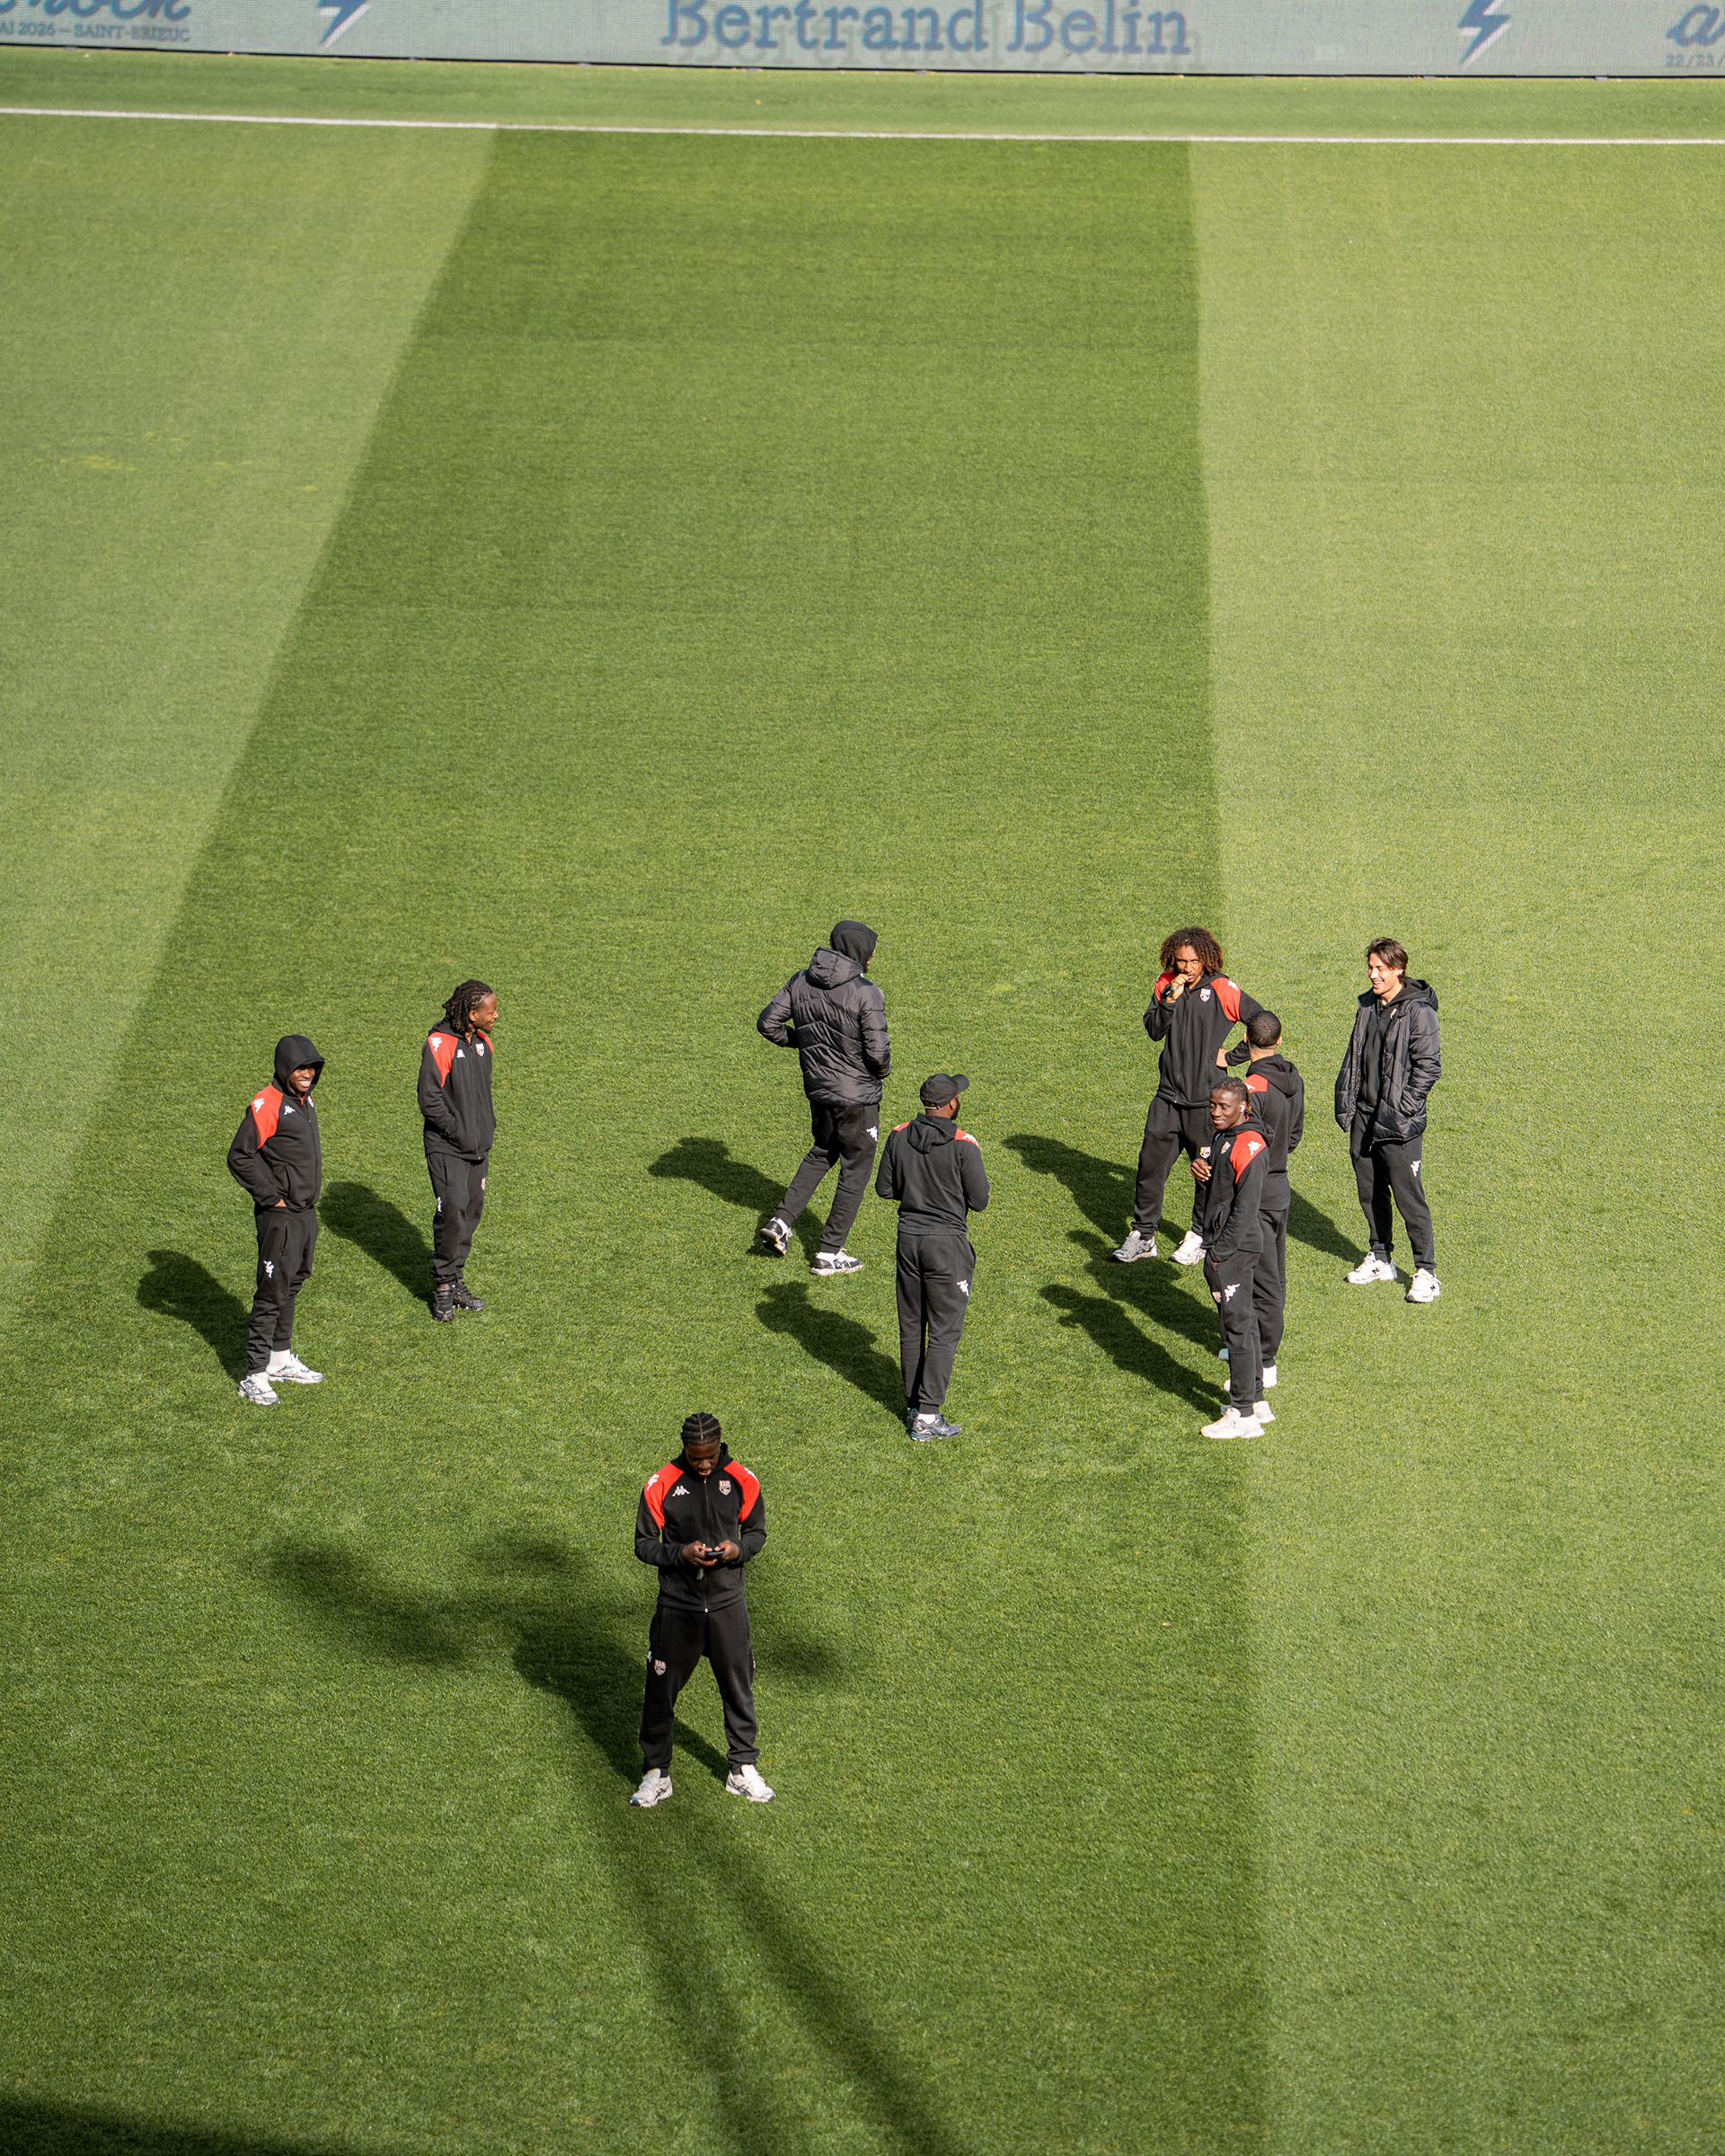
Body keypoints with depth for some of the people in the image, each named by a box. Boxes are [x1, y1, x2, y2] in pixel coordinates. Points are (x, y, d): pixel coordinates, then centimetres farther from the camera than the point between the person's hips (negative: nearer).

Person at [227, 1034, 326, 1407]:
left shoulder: (305, 1101, 12)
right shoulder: (267, 1105, -17)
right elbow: (240, 1156, -19)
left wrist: (310, 1194, 16)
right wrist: (271, 1197, -17)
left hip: (306, 1211, 9)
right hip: (280, 1216, -9)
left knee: (293, 1284, 17)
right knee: (273, 1290, -9)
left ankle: (281, 1360, 29)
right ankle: (255, 1376, -6)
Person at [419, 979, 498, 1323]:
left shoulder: (483, 1043, 9)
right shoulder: (439, 1045, -15)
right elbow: (429, 1099, -15)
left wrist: (488, 1128, 9)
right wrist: (458, 1133, -15)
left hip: (479, 1146, 7)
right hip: (447, 1149, -7)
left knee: (472, 1211, 8)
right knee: (452, 1213, -10)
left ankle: (456, 1279, 19)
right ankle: (443, 1287, 1)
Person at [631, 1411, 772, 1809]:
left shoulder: (741, 1480, -4)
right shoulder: (661, 1484, -10)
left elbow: (757, 1530, 8)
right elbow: (644, 1544, -4)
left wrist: (738, 1549, -14)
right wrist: (682, 1554, -21)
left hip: (727, 1603, 2)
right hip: (677, 1606, -2)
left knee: (738, 1686, 10)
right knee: (661, 1689, 4)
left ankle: (743, 1769, 25)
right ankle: (656, 1773, 17)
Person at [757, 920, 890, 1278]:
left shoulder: (801, 981, -3)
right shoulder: (866, 994, -21)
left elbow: (768, 1023, 0)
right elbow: (877, 1051, -23)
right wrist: (884, 1070, 0)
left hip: (817, 1090, 6)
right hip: (856, 1095, -6)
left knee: (822, 1152, 29)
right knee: (855, 1168, 9)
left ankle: (782, 1220, 18)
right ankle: (829, 1254, 12)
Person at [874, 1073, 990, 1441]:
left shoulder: (899, 1137, -2)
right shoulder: (963, 1145, -16)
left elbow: (885, 1189, 5)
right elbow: (980, 1201, -11)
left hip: (908, 1236, 5)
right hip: (946, 1243, -5)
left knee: (911, 1327, 16)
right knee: (944, 1331, 1)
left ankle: (912, 1406, 24)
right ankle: (927, 1415, -3)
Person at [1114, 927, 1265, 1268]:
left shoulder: (1223, 989, -10)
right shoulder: (1166, 984, 3)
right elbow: (1154, 1031, -1)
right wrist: (1170, 1000, -17)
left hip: (1206, 1098, -4)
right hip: (1169, 1095, 4)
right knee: (1151, 1163, 4)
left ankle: (1200, 1236, 21)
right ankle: (1142, 1235, 15)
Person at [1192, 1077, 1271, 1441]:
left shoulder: (1250, 1146, -19)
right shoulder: (1218, 1135, 12)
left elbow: (1246, 1207, -21)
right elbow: (1209, 1194, 18)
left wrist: (1220, 1253, -19)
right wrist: (1199, 1169, -5)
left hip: (1236, 1246, -10)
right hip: (1220, 1243, 10)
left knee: (1238, 1325, -6)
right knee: (1241, 1323, 17)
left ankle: (1243, 1415, -1)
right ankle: (1256, 1401, 26)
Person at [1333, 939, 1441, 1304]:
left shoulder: (1418, 1012, -12)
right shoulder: (1368, 1006, 11)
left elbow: (1429, 1066, -13)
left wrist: (1403, 1109, -17)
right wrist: (1345, 1100, 12)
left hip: (1399, 1123, -7)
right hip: (1363, 1117, 7)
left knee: (1409, 1196, -7)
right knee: (1370, 1192, 14)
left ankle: (1426, 1271, 0)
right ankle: (1380, 1259, 27)